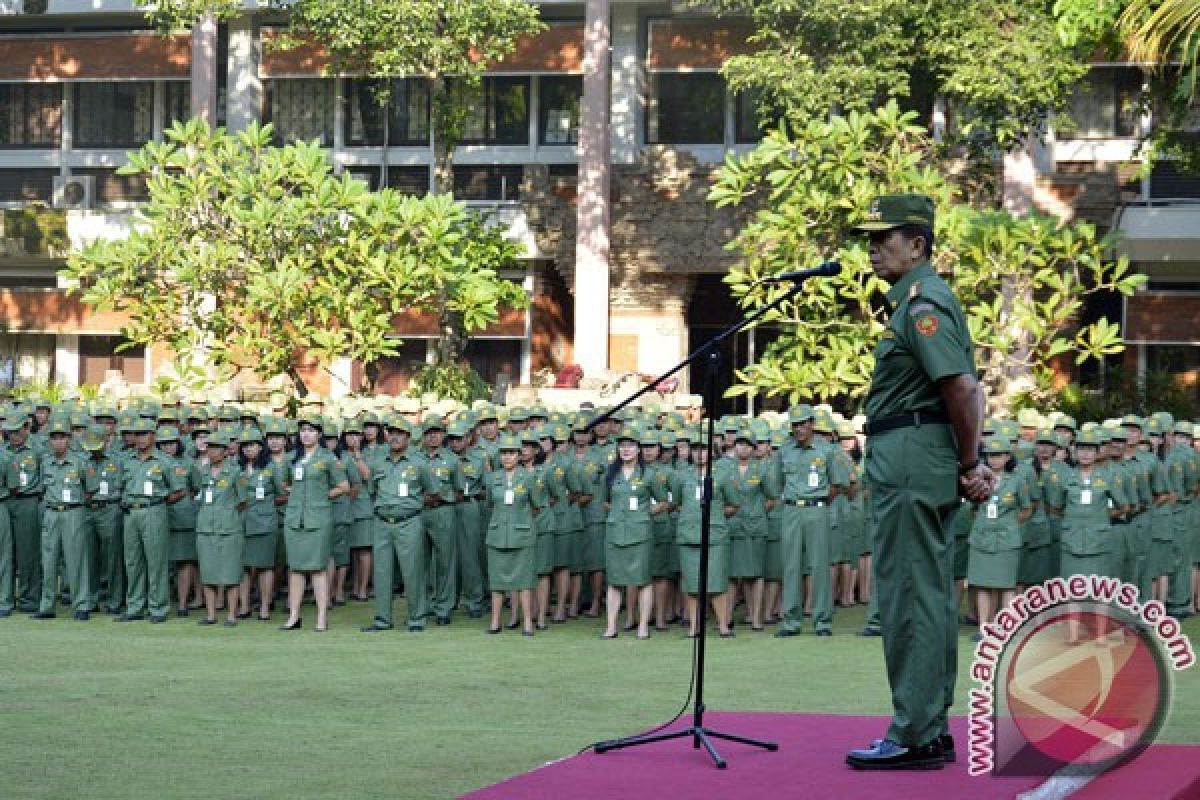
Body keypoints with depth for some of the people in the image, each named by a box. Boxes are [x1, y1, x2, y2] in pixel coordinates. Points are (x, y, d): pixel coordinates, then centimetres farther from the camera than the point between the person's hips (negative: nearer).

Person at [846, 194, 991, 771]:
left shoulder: (922, 302, -14)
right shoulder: (919, 298, 19)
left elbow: (960, 388, -22)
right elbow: (968, 389, 20)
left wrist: (968, 465, -12)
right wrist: (971, 464, 13)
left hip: (910, 457, -11)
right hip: (922, 461, 11)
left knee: (908, 593, -9)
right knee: (931, 594, 12)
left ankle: (913, 736, -7)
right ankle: (931, 729, 17)